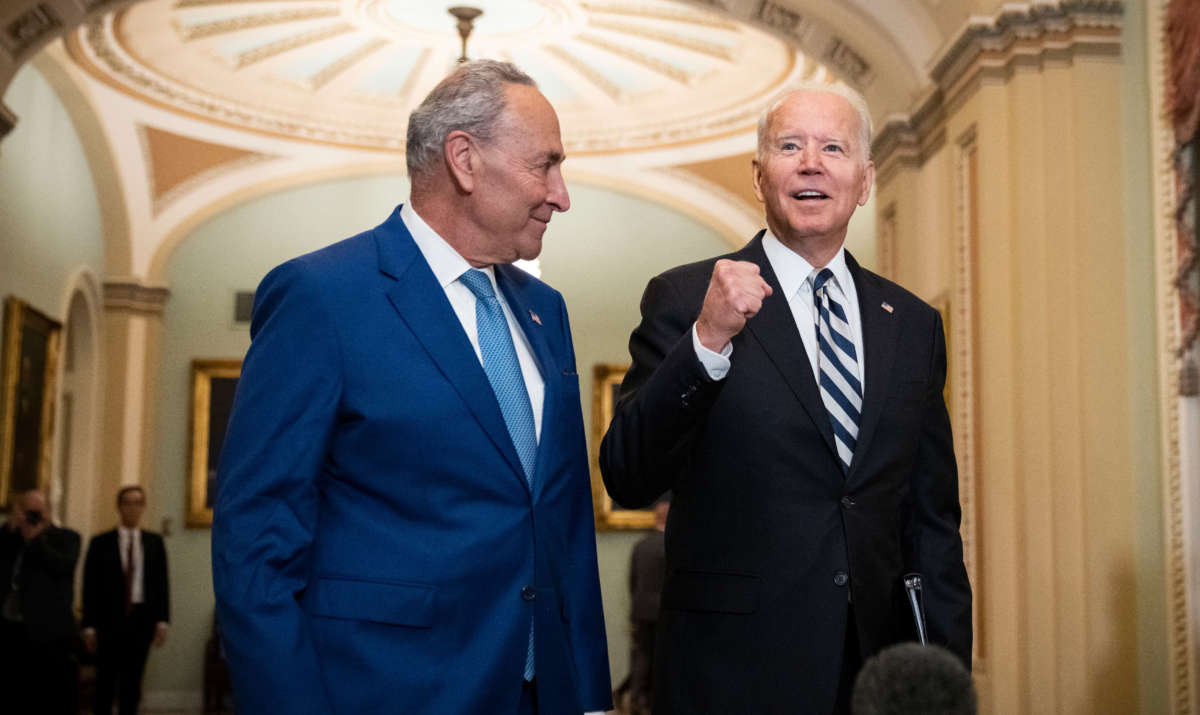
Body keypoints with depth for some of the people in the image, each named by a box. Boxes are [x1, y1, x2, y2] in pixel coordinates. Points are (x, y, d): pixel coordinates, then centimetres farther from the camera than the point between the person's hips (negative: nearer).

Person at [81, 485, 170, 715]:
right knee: (105, 682, 1)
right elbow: (90, 587, 1)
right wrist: (89, 625, -5)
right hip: (109, 620, -1)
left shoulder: (154, 542, 8)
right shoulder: (100, 543, 3)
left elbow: (162, 583, 5)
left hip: (141, 620, 2)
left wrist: (162, 620, -3)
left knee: (132, 684, 5)